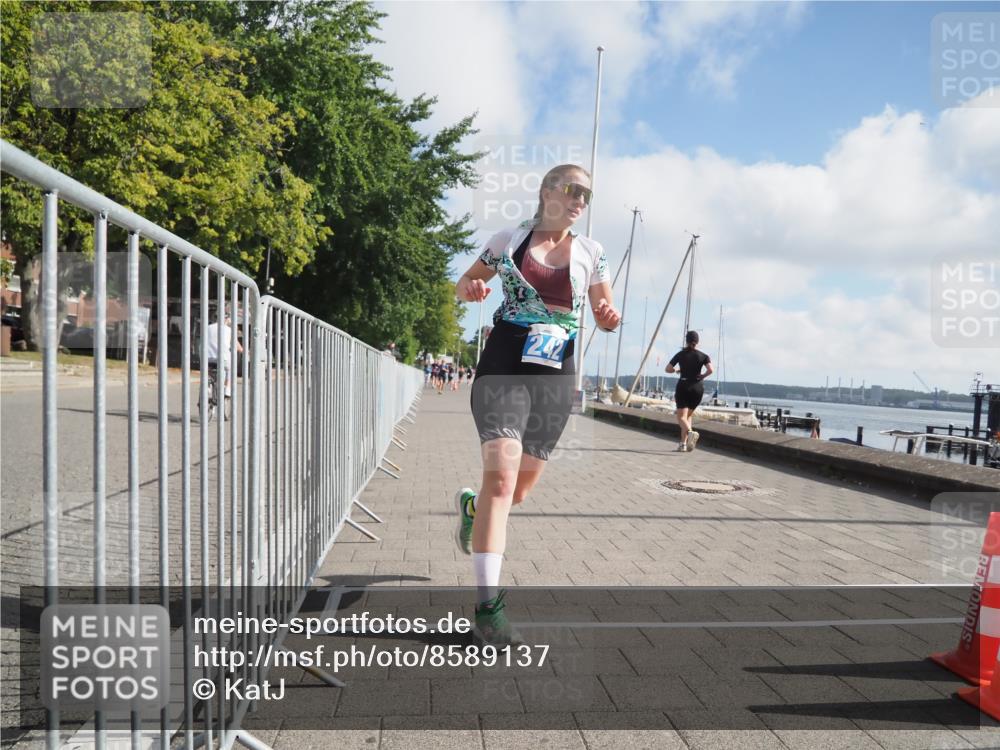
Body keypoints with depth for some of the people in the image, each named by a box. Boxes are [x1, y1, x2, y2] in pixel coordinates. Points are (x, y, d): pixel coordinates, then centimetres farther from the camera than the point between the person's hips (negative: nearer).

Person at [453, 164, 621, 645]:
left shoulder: (590, 252, 9)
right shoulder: (508, 240, 6)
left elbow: (604, 313, 14)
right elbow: (464, 285, 16)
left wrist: (610, 317, -10)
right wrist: (471, 289, -9)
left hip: (555, 377, 3)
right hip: (503, 369, -3)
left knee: (520, 490, 10)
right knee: (501, 480, -18)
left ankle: (472, 505, 47)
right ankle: (488, 604, -13)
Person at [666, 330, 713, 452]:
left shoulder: (680, 354, 2)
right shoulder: (703, 356, 1)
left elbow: (668, 369, 1)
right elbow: (711, 370, -14)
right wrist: (702, 376, 3)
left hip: (683, 386, -2)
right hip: (698, 387, 2)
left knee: (681, 417, -5)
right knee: (688, 415, 17)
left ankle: (691, 432, -37)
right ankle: (683, 444, 13)